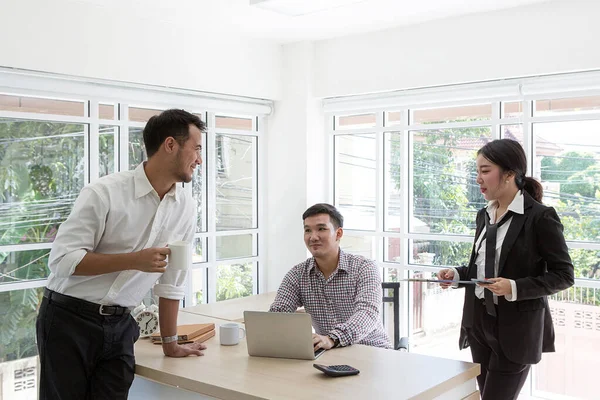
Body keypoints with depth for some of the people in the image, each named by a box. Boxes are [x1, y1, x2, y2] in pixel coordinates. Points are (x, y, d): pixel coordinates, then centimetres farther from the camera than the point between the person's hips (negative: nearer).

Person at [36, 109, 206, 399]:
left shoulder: (185, 207, 1)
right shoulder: (104, 193, -15)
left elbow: (171, 281, 7)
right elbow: (62, 261, -17)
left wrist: (170, 344, 10)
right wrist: (134, 260, -24)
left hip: (119, 325, 4)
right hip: (69, 320, -4)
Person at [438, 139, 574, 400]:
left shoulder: (540, 217, -13)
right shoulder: (484, 215, 8)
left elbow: (563, 275, -11)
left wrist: (515, 288, -23)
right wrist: (457, 274, -2)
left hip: (515, 327, -7)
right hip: (479, 321, 7)